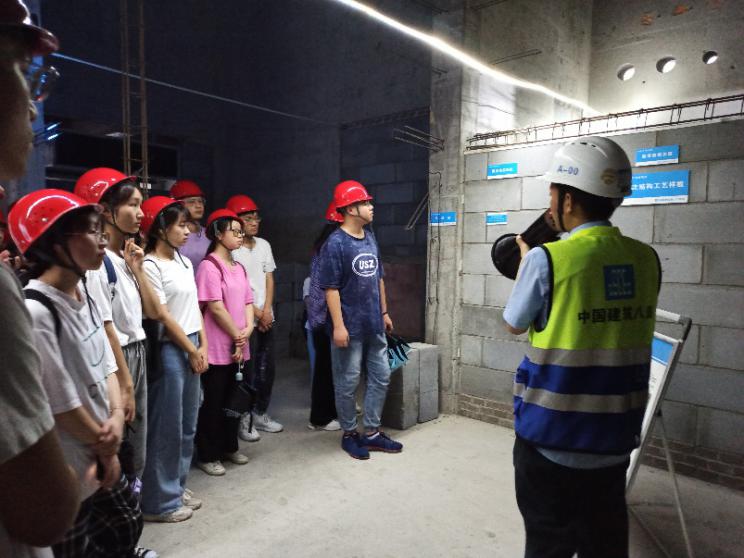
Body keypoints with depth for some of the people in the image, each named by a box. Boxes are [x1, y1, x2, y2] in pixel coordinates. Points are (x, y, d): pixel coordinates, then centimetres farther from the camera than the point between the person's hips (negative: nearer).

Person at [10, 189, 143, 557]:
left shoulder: (83, 293, 2)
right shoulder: (34, 311, -26)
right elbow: (60, 403, -21)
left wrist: (116, 416, -9)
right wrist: (106, 446, -8)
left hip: (99, 453, 8)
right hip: (66, 472, -8)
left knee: (128, 525, 23)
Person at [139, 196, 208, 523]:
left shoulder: (184, 262, 11)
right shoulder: (150, 266, -13)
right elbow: (163, 316, -14)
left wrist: (203, 346, 5)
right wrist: (193, 351, -8)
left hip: (192, 348, 8)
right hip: (169, 350, -8)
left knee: (187, 424, 15)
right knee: (167, 426, 1)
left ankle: (177, 486, 31)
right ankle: (160, 501, 16)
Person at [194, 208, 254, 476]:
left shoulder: (238, 267, 12)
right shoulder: (209, 266, -14)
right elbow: (216, 307, -18)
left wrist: (248, 329, -6)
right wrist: (237, 337, -12)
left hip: (238, 347, 8)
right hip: (217, 348, -8)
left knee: (234, 399, 17)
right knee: (212, 402, 5)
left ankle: (229, 447, 33)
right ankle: (207, 456, 19)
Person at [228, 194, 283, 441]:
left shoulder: (264, 245, 10)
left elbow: (269, 280, 10)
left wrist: (267, 310, -2)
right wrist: (257, 314, -8)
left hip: (266, 317, 6)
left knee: (268, 367, 11)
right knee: (248, 370, 0)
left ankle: (261, 414, 26)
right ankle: (244, 420, 14)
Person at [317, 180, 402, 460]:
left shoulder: (370, 238, 9)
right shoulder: (335, 243, -14)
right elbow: (331, 288, -16)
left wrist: (384, 312, 16)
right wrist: (338, 325, -19)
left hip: (374, 325, 8)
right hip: (350, 327, -8)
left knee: (381, 377, 13)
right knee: (348, 383, 6)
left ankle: (372, 432, 27)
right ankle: (349, 434, 25)